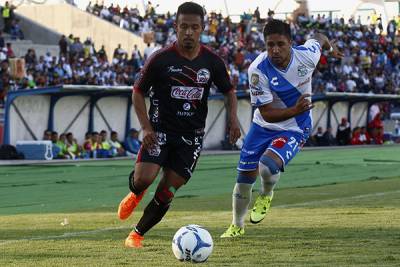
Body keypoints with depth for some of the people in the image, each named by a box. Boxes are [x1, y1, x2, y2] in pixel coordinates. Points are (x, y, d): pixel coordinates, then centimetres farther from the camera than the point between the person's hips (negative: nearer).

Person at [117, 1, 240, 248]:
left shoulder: (212, 62, -3)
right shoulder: (161, 59, -10)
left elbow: (229, 91, 12)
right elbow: (138, 92, -1)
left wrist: (233, 117, -7)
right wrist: (146, 127, -12)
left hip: (191, 135, 2)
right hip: (160, 131, -2)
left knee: (167, 193, -3)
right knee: (144, 178, -21)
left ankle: (138, 234, 18)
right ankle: (135, 195, 17)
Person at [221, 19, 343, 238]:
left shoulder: (307, 56, -21)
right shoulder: (258, 69, -24)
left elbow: (318, 37, 5)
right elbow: (267, 113, -22)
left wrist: (331, 47, 29)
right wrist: (295, 110, -40)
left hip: (295, 129, -1)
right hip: (263, 127, 1)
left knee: (267, 166, -29)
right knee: (244, 179, 6)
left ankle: (266, 196, 8)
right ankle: (237, 226, 34)